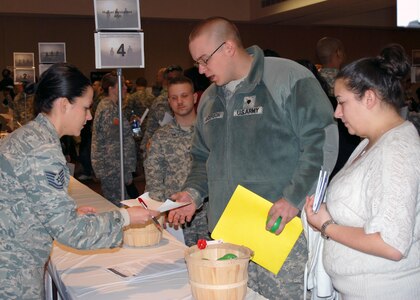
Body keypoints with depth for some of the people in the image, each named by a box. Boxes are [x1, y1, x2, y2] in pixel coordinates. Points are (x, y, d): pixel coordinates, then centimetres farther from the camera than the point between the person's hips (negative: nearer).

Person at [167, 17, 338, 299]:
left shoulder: (290, 79, -8)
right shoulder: (209, 99, 16)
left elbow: (323, 141, -12)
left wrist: (295, 197, -19)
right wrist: (194, 192, 7)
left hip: (283, 231, -6)